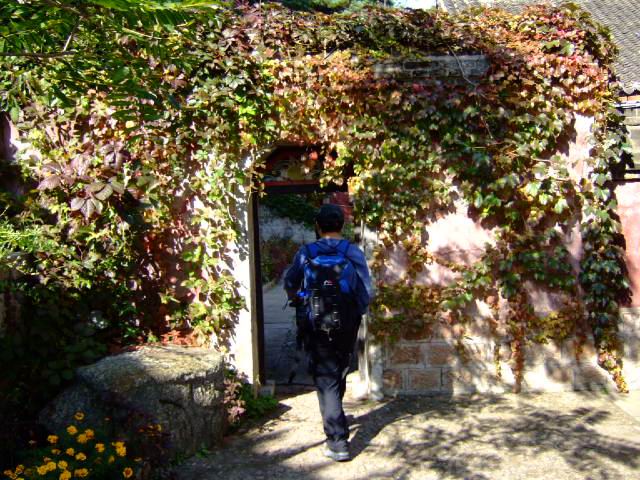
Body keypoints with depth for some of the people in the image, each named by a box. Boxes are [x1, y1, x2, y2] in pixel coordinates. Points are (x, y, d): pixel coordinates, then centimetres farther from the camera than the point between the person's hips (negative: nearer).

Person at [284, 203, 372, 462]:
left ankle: (338, 442, -4)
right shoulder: (354, 253, -5)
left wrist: (294, 297, 32)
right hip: (347, 327, 2)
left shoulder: (306, 253, -5)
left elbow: (290, 284, 9)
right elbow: (366, 292, -5)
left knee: (326, 380, 2)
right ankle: (334, 421, 45)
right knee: (339, 375, 23)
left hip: (318, 326, -2)